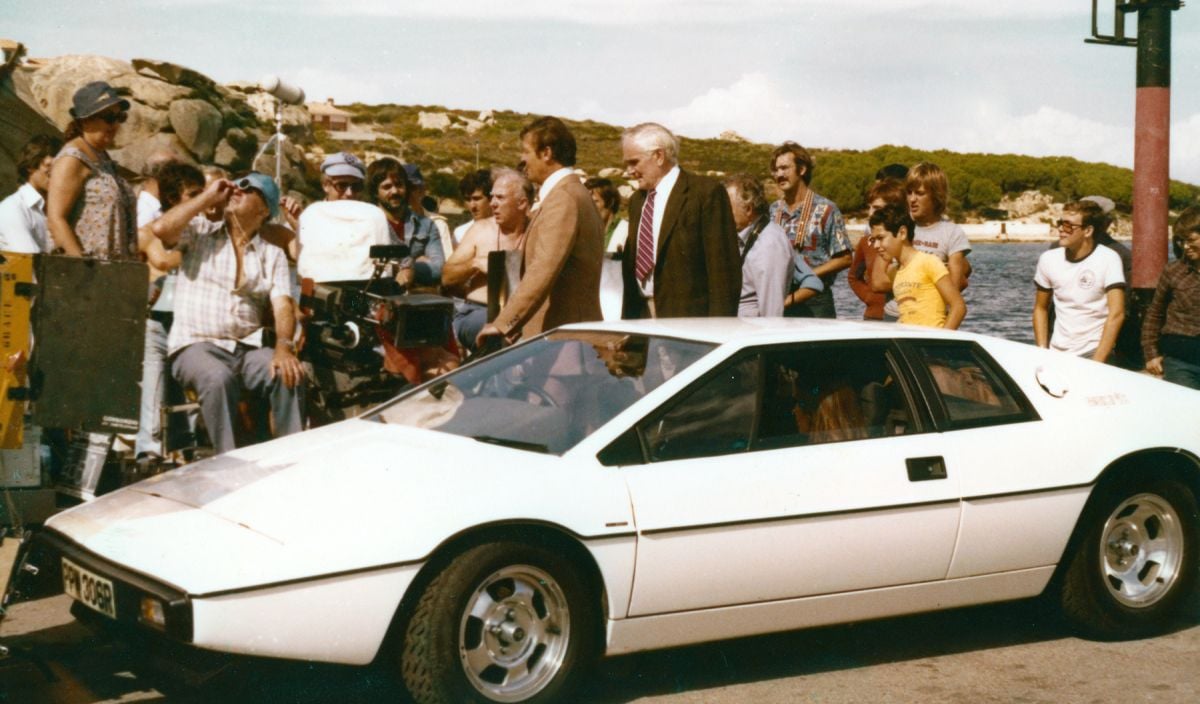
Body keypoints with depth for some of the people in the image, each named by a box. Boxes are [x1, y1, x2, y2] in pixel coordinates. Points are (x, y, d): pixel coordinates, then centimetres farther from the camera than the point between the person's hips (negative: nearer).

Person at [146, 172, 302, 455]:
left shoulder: (273, 255, 17)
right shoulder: (197, 240, 14)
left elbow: (282, 305, 2)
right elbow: (160, 229, -8)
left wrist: (284, 347, -19)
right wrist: (207, 198, 3)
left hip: (248, 348, 2)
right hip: (196, 346, -2)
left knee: (288, 375, -29)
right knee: (218, 377, -36)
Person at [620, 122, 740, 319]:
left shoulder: (706, 193, -8)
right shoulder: (637, 201, 17)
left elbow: (723, 269, -12)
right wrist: (627, 318, 12)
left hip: (691, 320, -6)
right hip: (642, 316, 7)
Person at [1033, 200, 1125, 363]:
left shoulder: (1108, 259, -9)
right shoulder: (1048, 259, 3)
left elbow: (1116, 314, -14)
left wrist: (1097, 363, -18)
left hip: (1094, 353, -4)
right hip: (1057, 353, 4)